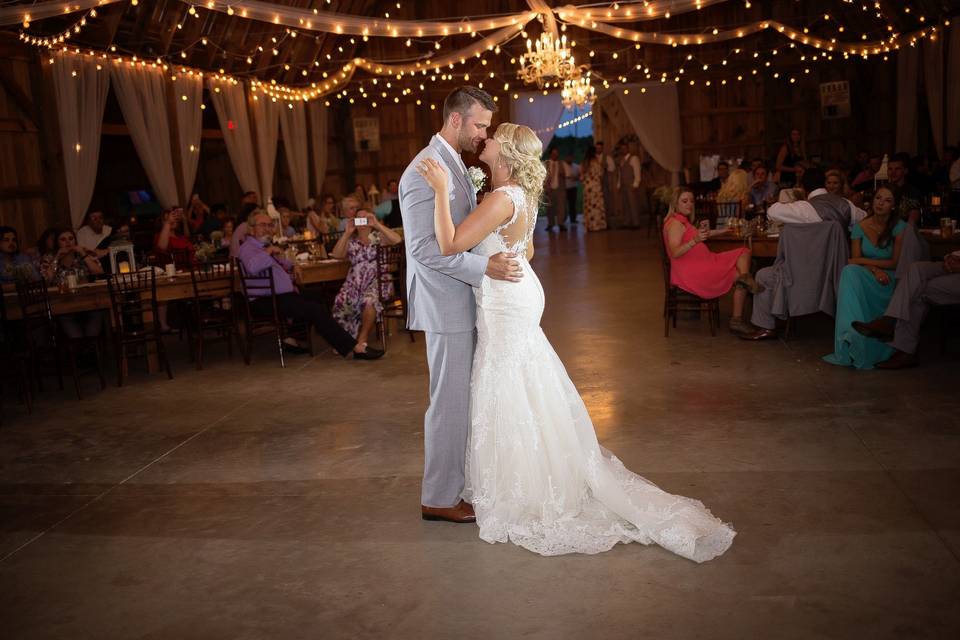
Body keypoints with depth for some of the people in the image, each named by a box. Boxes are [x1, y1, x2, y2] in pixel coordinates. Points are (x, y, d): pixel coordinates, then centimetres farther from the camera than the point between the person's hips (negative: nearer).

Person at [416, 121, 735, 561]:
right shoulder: (522, 195, 7)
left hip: (507, 306, -10)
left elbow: (448, 245, -29)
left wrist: (442, 189, -26)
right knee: (525, 394, 19)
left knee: (512, 396, 1)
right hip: (519, 298, 10)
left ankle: (524, 499, 16)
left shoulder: (503, 199, -23)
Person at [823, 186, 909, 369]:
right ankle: (852, 334, -38)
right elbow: (856, 260, 0)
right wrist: (874, 269, -19)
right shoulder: (860, 227, 7)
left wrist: (865, 261, -11)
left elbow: (896, 263, -6)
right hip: (866, 278, 3)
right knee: (850, 272, -33)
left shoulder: (900, 228, -1)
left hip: (890, 280, -3)